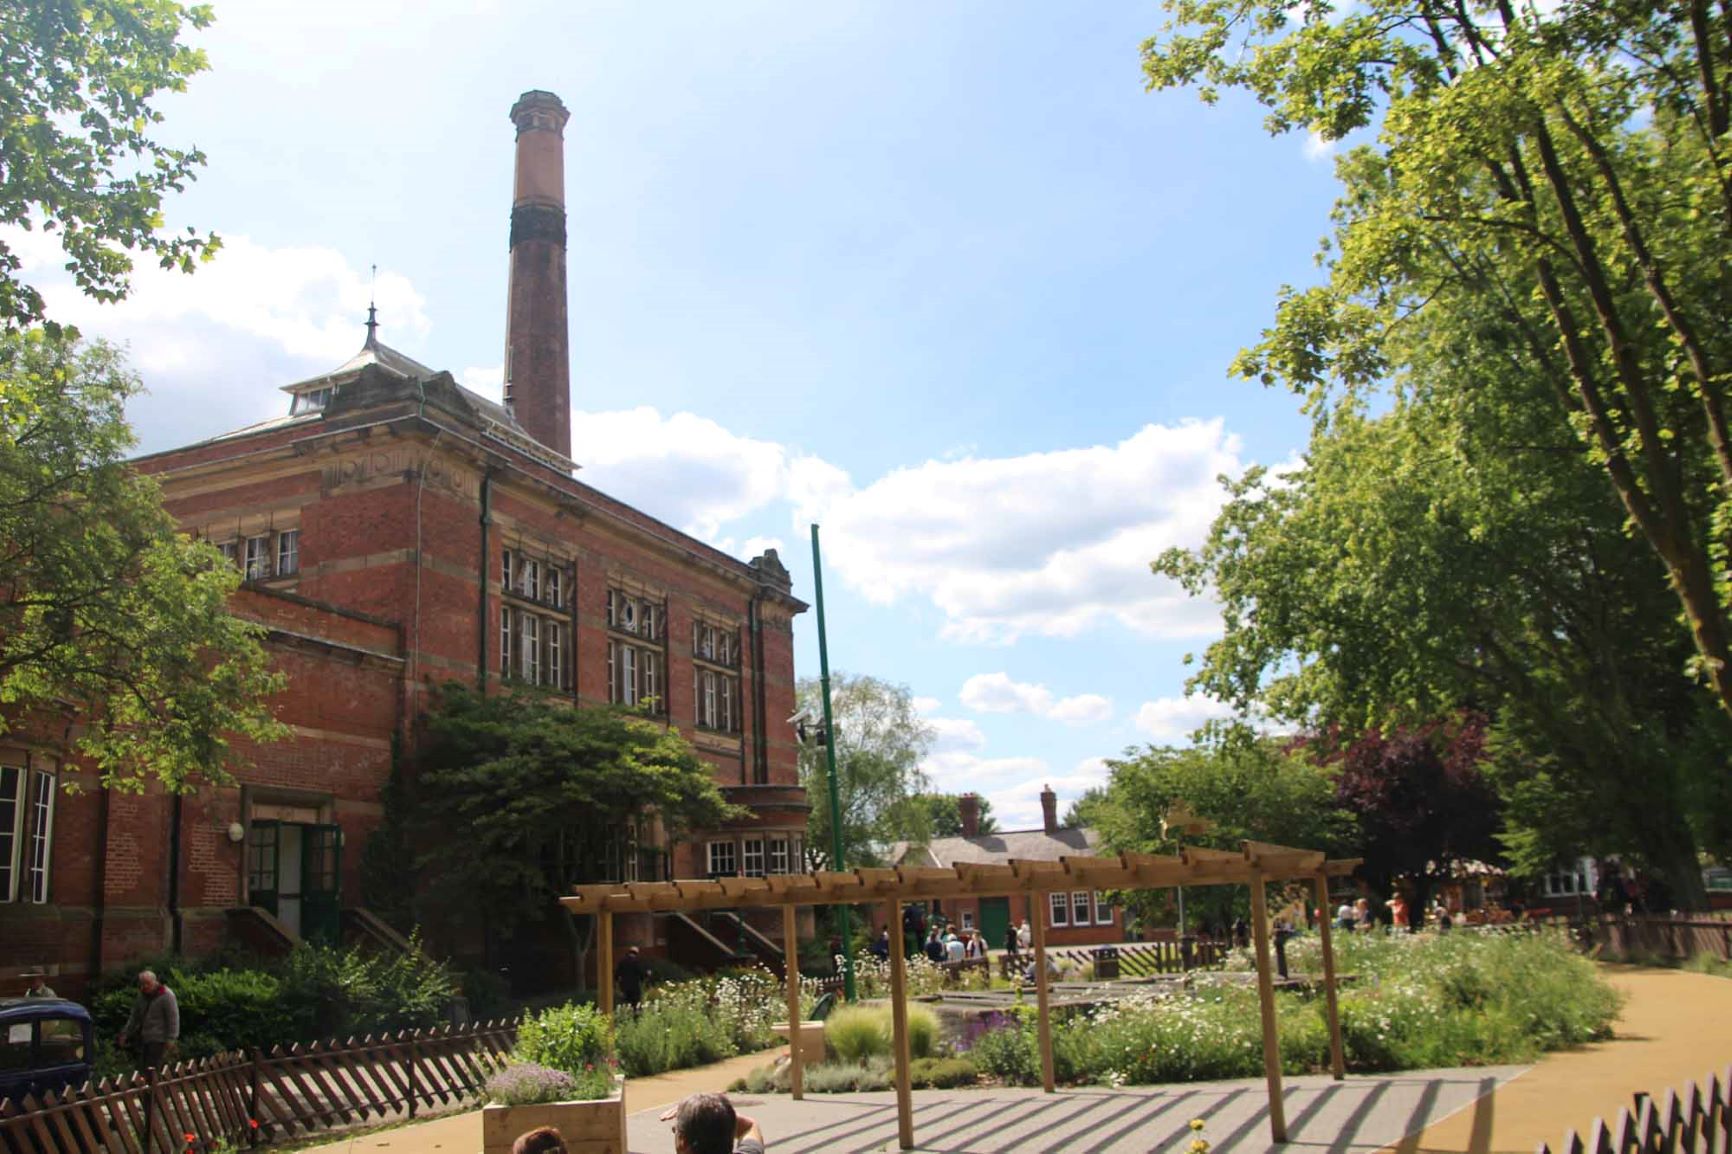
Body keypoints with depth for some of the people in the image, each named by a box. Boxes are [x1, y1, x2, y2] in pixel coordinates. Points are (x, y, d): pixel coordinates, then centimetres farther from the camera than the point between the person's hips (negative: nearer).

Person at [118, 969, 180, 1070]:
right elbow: (134, 1017, 23)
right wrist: (125, 1033, 16)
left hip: (158, 1040, -8)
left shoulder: (166, 995, -11)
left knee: (152, 1069, -15)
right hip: (143, 1039, 8)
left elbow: (173, 1018, -14)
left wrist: (171, 1039, -18)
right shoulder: (142, 996, 13)